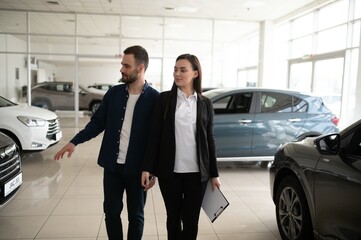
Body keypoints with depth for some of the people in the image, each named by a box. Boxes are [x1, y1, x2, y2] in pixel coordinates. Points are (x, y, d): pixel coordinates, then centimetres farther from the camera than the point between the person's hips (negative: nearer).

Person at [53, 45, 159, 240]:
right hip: (112, 166, 3)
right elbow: (97, 122, 8)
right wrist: (75, 141, -3)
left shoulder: (155, 98, -8)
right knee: (111, 212, 14)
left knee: (136, 216, 13)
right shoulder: (113, 93, 3)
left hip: (137, 169, -3)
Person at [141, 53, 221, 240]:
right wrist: (147, 168, -5)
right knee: (173, 217, 13)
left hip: (197, 172, 1)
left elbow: (209, 139, 6)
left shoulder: (205, 103, 4)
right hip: (170, 171, 0)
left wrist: (214, 174, 6)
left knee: (191, 220, 10)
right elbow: (154, 136, -1)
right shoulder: (164, 99, 1)